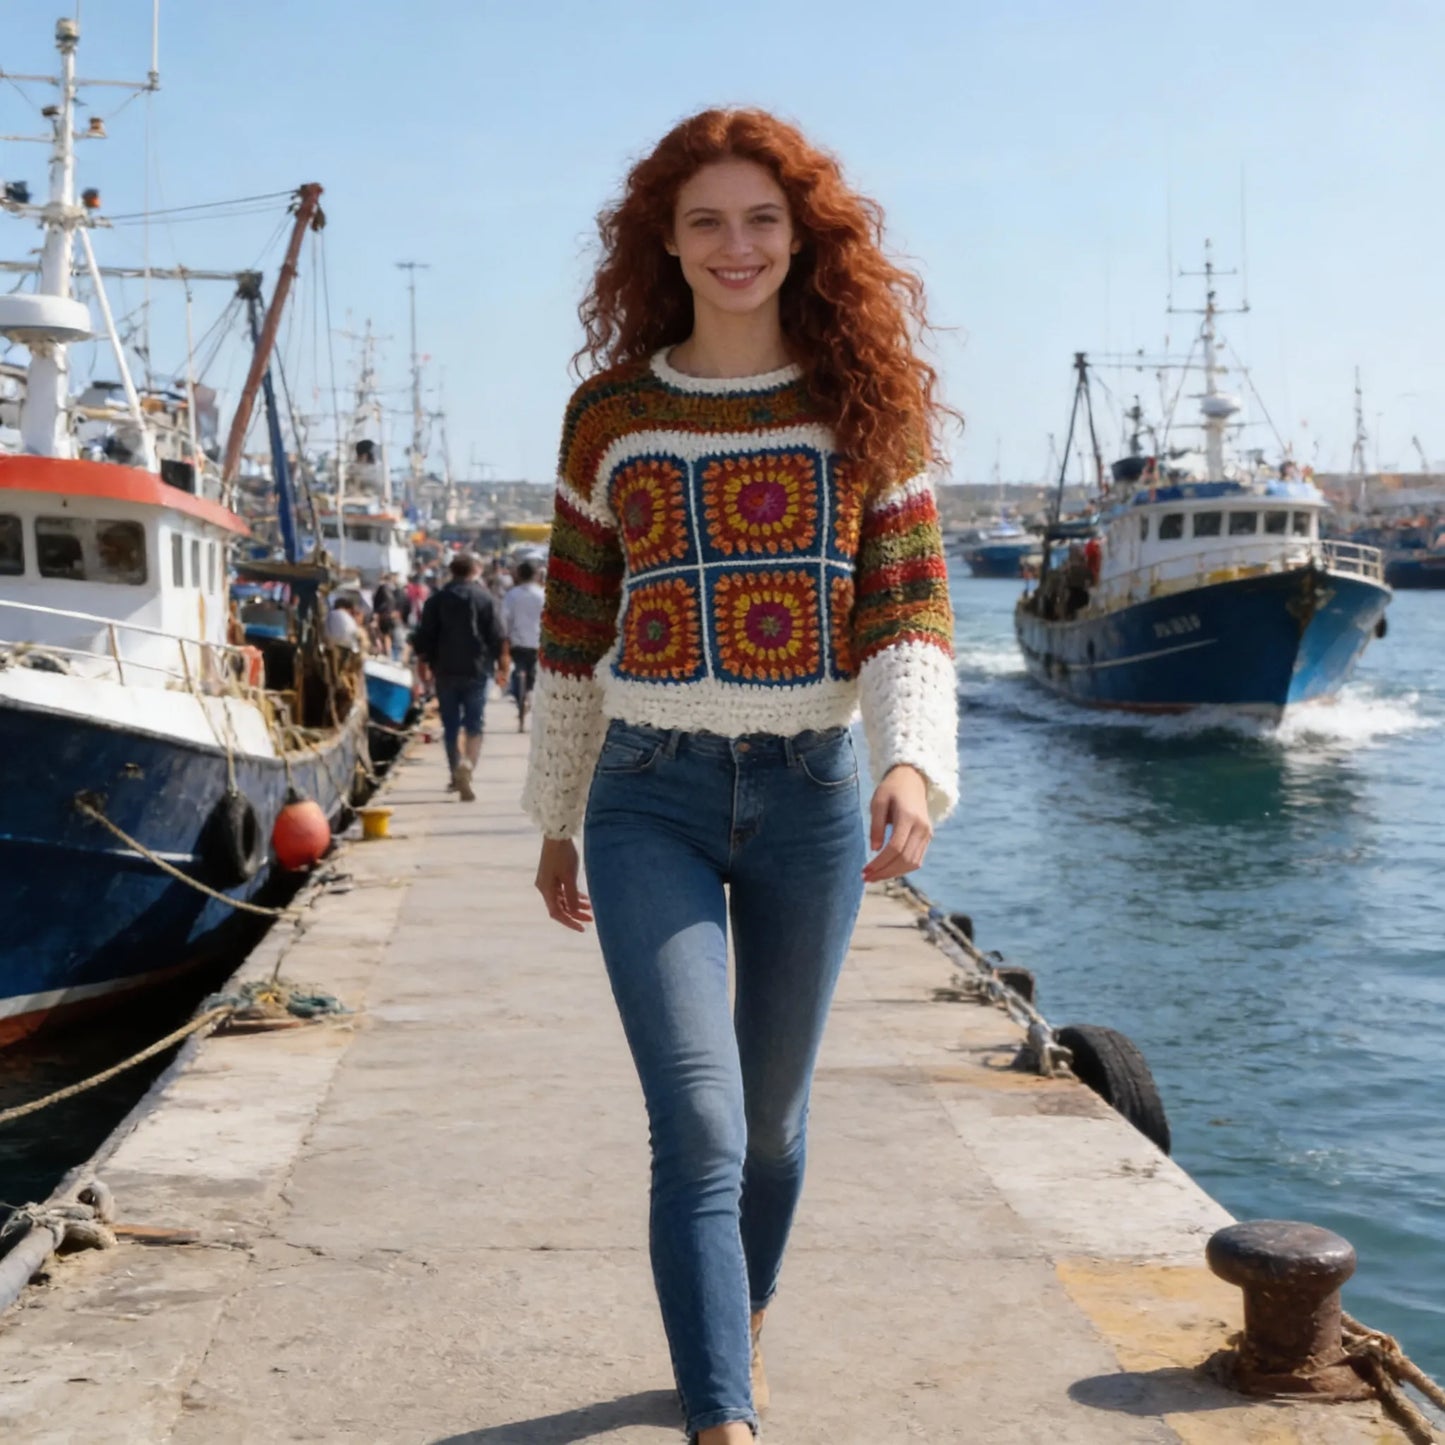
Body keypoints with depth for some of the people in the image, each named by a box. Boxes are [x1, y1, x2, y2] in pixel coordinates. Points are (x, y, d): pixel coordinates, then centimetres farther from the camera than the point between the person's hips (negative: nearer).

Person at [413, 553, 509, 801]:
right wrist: (502, 667, 5)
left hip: (445, 671, 2)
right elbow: (497, 637, -4)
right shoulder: (483, 597, -3)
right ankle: (467, 765, -25)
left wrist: (427, 667, 15)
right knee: (474, 724, 0)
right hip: (476, 671, -2)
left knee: (451, 726, 12)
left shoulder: (436, 600, 4)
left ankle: (457, 775, 17)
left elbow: (424, 638, 4)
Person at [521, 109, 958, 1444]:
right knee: (700, 1127, -13)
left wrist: (914, 763, -22)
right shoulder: (609, 414, 4)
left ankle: (738, 1333, 41)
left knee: (773, 1114, 16)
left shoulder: (865, 402, 3)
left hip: (811, 794, 1)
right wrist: (555, 821, 13)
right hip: (652, 797, -1)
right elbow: (574, 629, 10)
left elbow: (911, 612, -4)